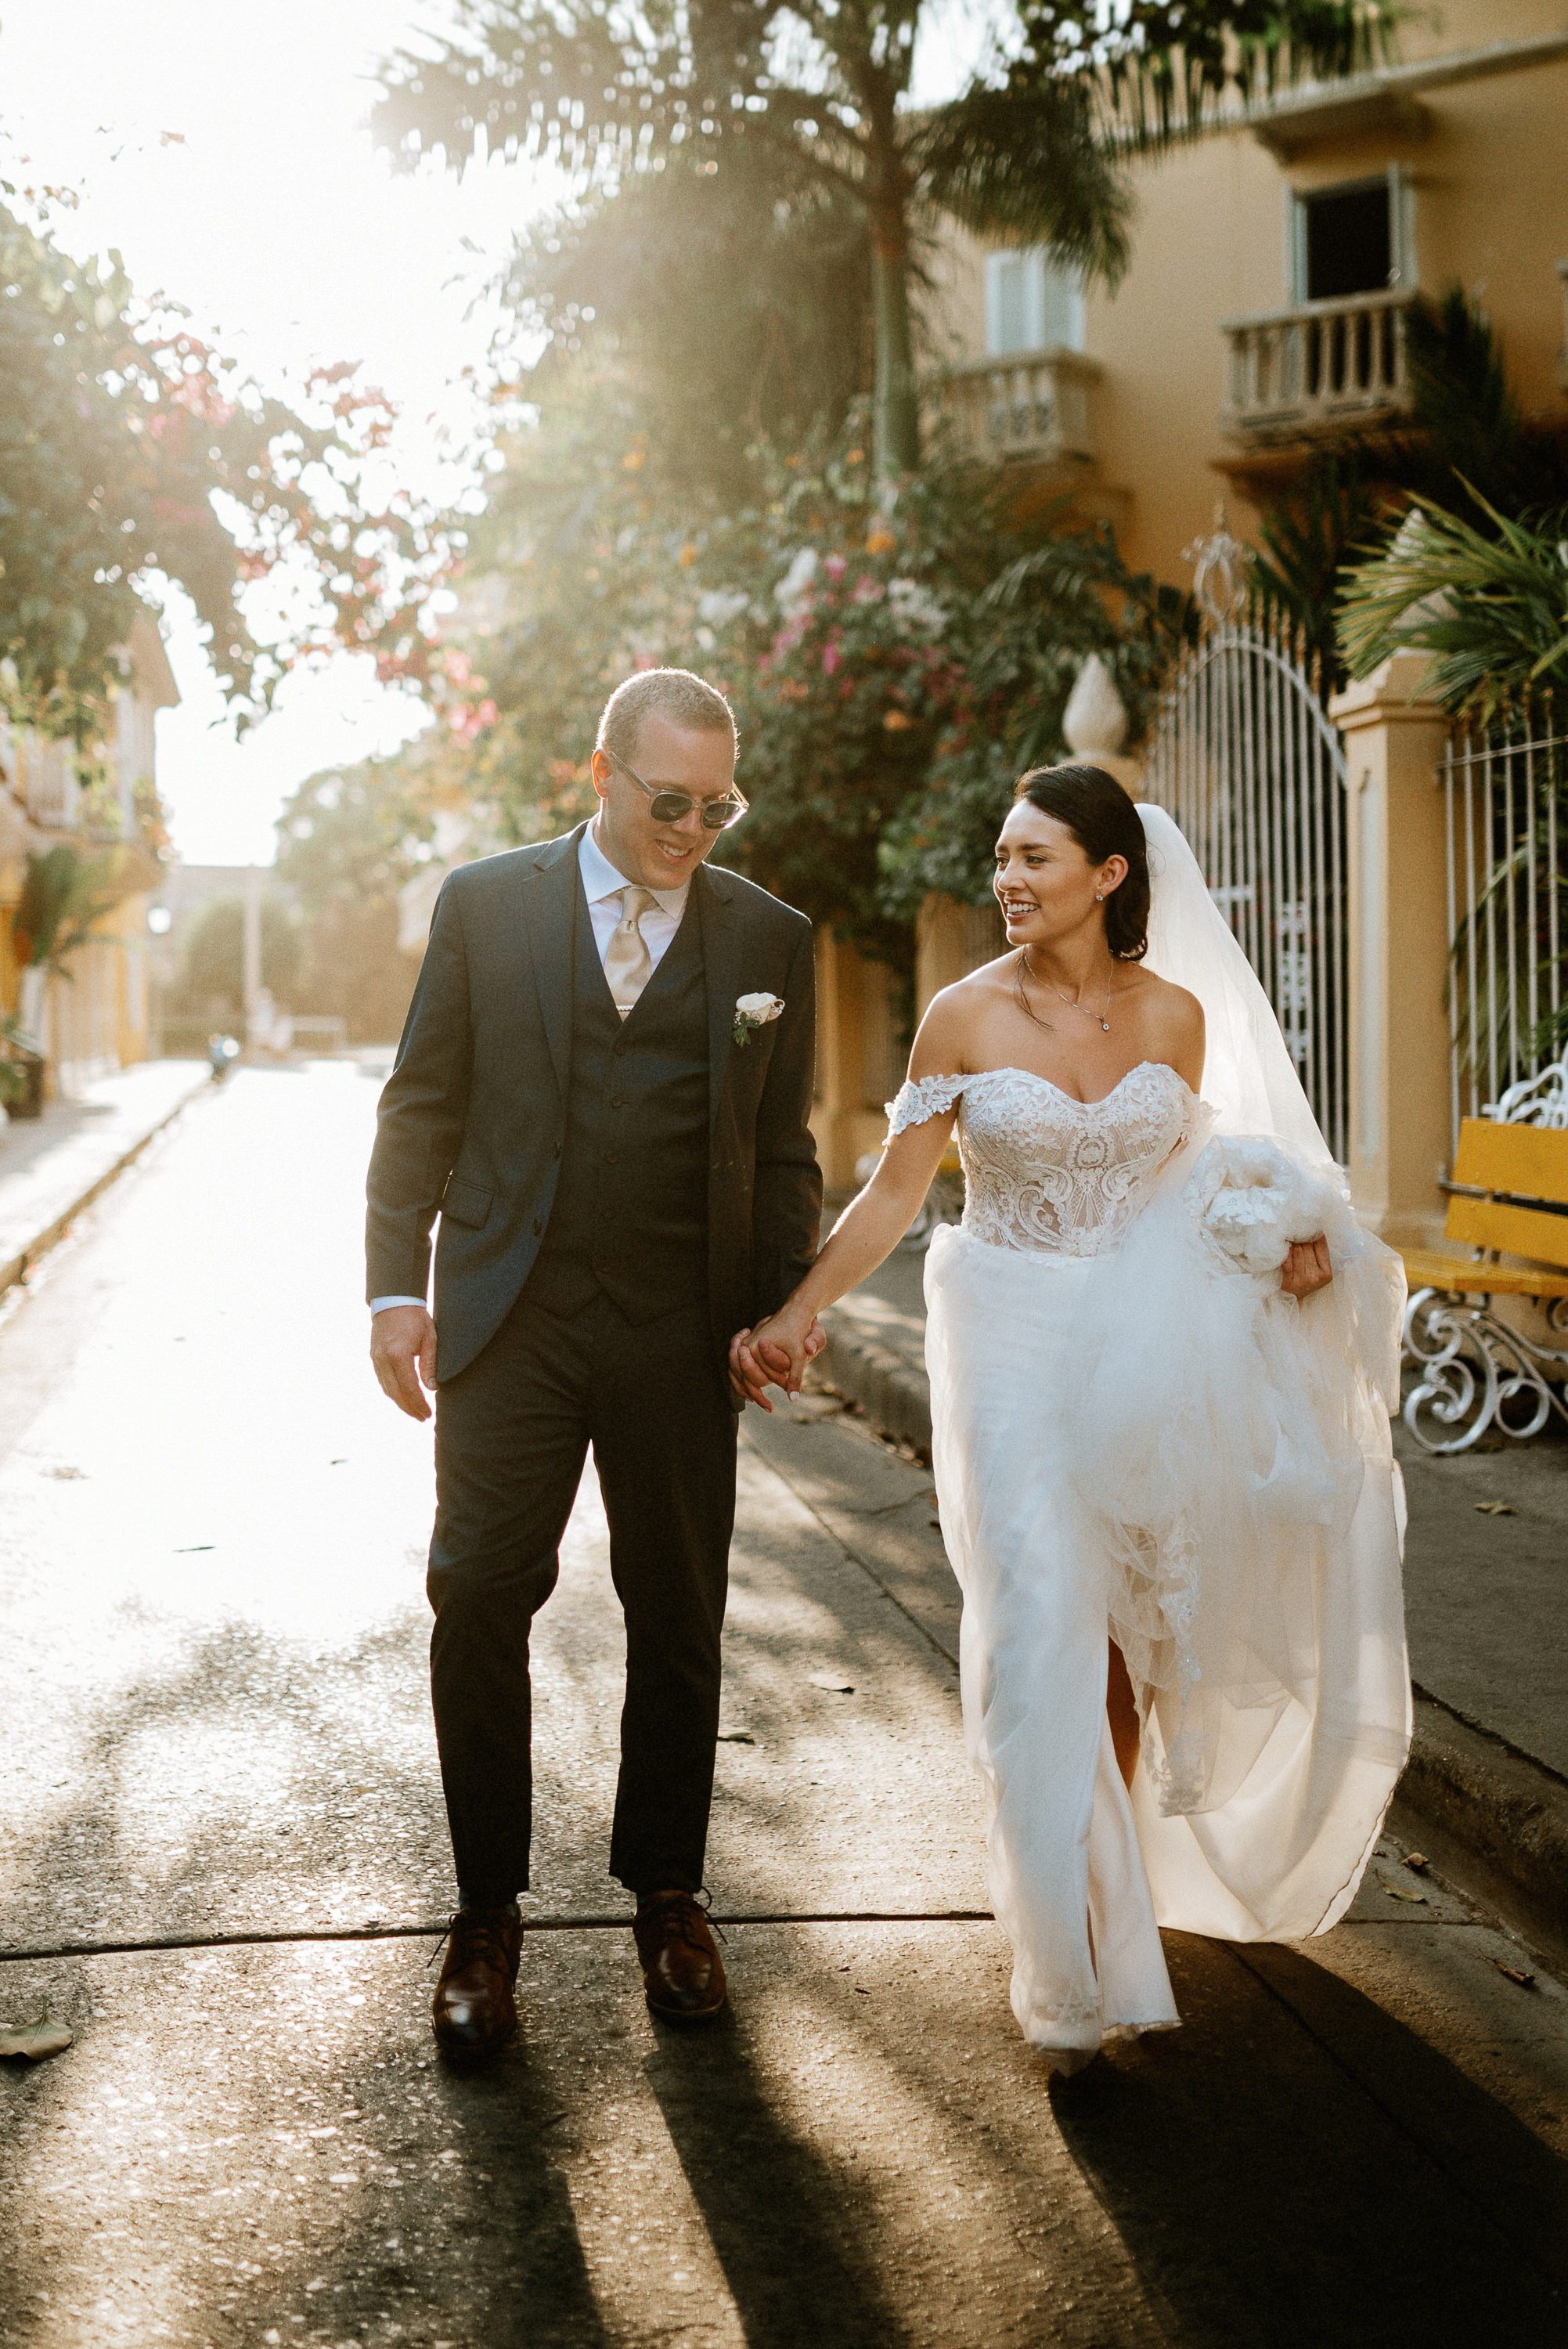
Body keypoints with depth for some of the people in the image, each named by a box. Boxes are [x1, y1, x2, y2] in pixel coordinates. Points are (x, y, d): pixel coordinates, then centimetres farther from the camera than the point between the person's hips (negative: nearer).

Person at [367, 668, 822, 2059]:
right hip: (507, 1320, -1)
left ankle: (667, 1893, 27)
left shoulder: (770, 938, 6)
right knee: (479, 1610, 0)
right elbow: (421, 1109, 4)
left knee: (679, 1622, 9)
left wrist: (785, 1305, -2)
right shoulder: (485, 904, 4)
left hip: (680, 1334, 1)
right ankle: (488, 1916, 14)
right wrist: (395, 1285, -3)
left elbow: (781, 1151, 9)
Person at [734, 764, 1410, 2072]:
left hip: (1147, 1349, 2)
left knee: (1124, 1631, 10)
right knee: (1039, 1632, -7)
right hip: (1015, 1347, -2)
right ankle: (1079, 1961, 4)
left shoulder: (1177, 1014, 1)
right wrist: (798, 1315, -15)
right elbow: (896, 1191, -5)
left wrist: (1283, 1240, -3)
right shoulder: (967, 1018, -6)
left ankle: (1118, 1857, 33)